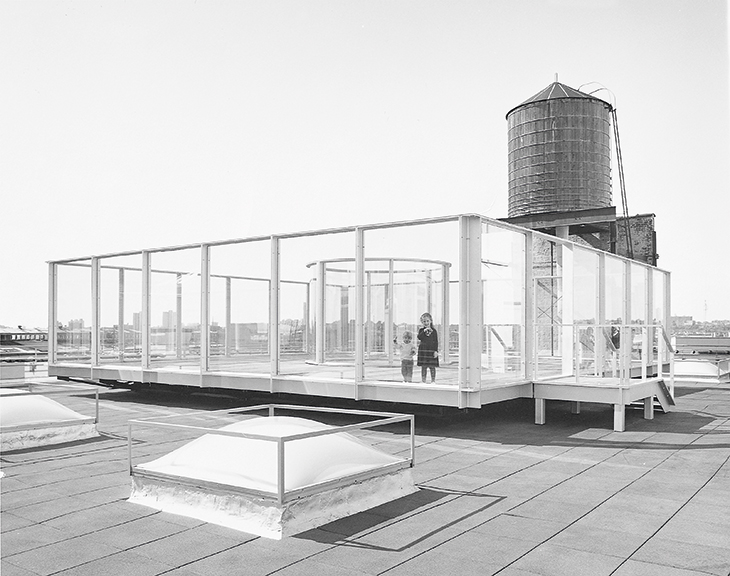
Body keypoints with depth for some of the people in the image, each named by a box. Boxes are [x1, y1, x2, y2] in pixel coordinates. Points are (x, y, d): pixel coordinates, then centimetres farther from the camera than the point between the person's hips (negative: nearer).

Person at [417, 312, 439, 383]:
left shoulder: (433, 330, 3)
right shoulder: (421, 330, 7)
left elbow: (436, 341, 1)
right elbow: (419, 337, -10)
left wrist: (436, 351, -7)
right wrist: (424, 331, -21)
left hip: (431, 350, -1)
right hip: (423, 350, 1)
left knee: (432, 366, 0)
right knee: (423, 366, 4)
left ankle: (433, 380, 9)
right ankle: (423, 380, 11)